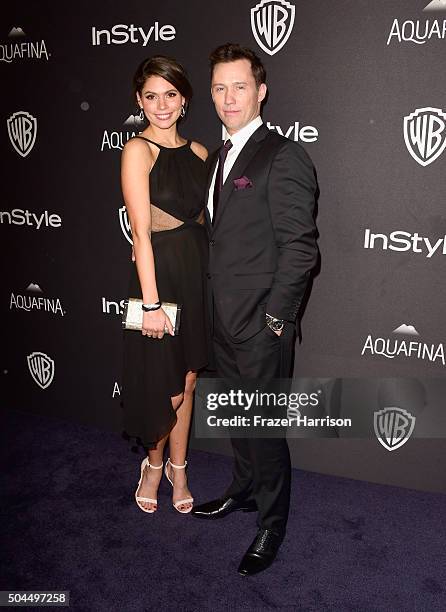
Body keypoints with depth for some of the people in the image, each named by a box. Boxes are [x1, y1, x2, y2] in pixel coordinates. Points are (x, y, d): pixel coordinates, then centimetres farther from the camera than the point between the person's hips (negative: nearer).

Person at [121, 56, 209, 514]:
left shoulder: (198, 152, 9)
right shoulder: (138, 150, -9)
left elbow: (205, 218, 10)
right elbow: (141, 231, -15)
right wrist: (151, 303, -17)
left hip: (200, 275, 6)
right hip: (160, 275, -5)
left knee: (187, 382, 15)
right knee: (164, 388, 5)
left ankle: (178, 469, 35)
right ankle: (154, 464, 35)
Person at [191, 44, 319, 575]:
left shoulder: (283, 158, -14)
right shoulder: (218, 158, 13)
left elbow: (300, 248, -17)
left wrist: (275, 317, -16)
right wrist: (218, 304, 10)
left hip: (262, 323, -8)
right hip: (225, 317, 8)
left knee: (264, 423, 5)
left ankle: (271, 522, 26)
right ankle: (245, 490, 44)